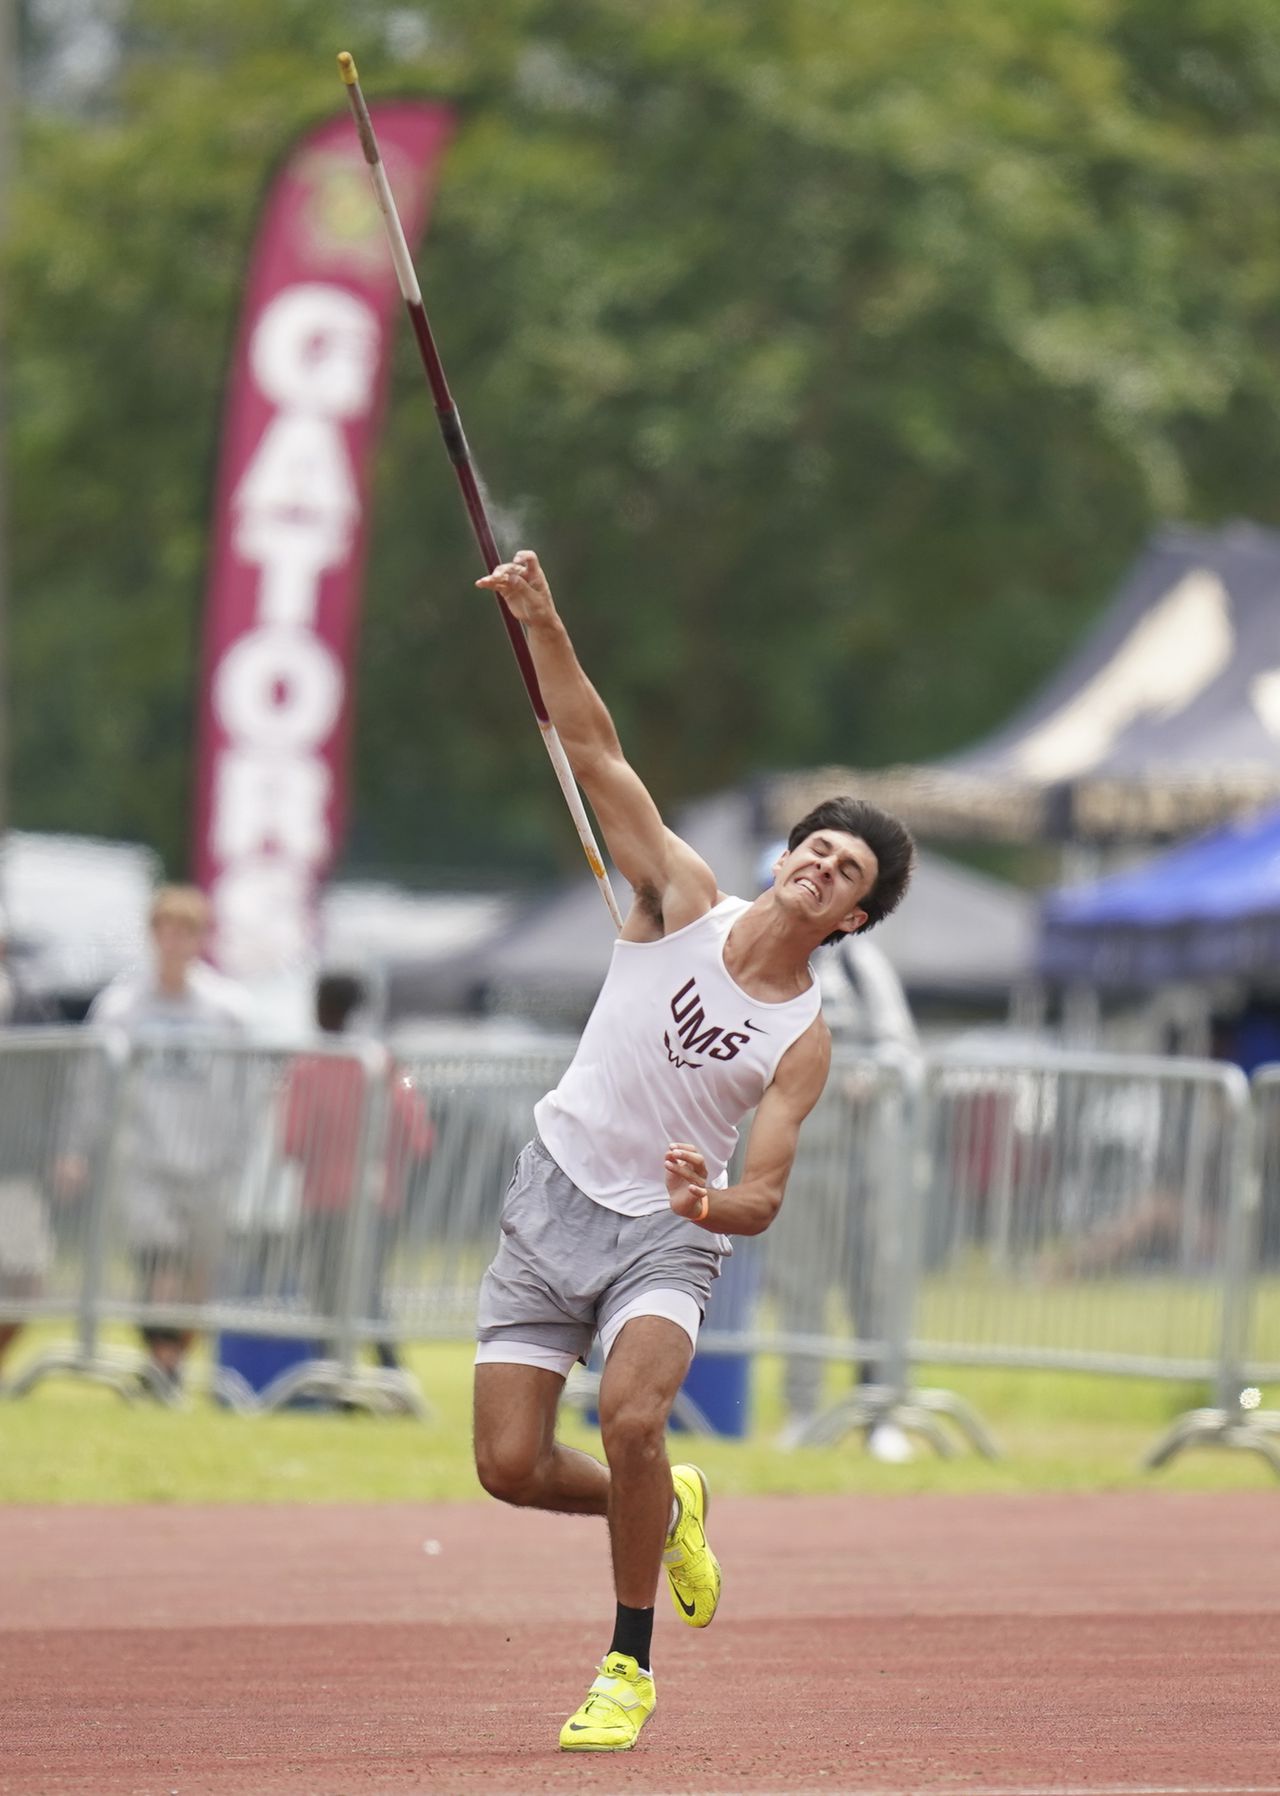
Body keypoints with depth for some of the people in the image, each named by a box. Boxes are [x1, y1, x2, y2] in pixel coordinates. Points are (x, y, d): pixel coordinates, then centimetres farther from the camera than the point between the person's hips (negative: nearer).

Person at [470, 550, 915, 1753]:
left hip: (666, 1235, -2)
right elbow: (594, 752, -9)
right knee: (510, 1466, -5)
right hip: (553, 1202, 2)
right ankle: (664, 1508, 28)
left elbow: (762, 1199, -10)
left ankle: (630, 1665, -11)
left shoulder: (804, 1041, -6)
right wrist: (541, 623, -19)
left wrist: (711, 1202, -34)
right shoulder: (684, 902, -3)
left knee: (632, 1416, -29)